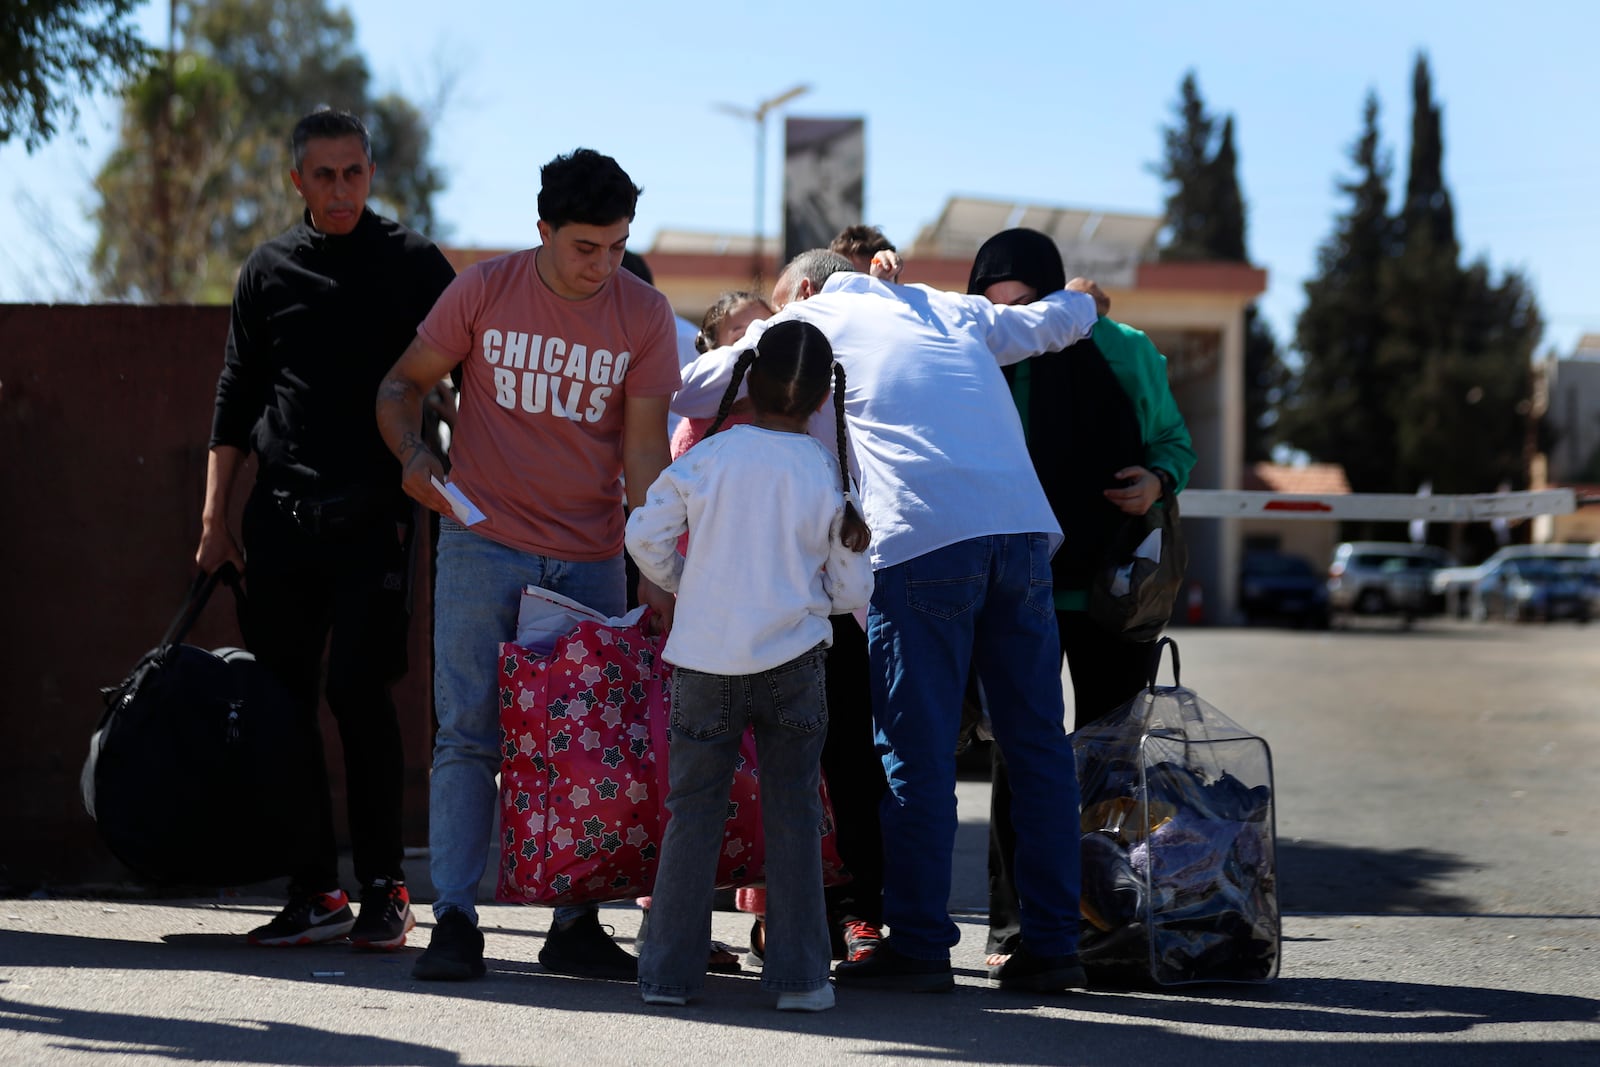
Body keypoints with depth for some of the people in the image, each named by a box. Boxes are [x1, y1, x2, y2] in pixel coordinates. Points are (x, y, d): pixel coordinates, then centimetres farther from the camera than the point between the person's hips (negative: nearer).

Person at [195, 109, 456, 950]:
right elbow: (235, 400, 15)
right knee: (281, 699, 2)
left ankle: (383, 886, -2)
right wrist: (215, 520, 10)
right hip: (280, 517, 3)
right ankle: (314, 892, 9)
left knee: (356, 689, -13)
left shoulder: (415, 265, 3)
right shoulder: (268, 272, 11)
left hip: (374, 515, -3)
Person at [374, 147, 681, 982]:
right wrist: (413, 455, -14)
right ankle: (453, 921, -1)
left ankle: (575, 924, 12)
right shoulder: (484, 292, -5)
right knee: (468, 733, -4)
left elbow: (644, 448, -3)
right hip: (484, 542, -1)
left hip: (592, 557, 2)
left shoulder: (644, 313, -2)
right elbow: (403, 384, 6)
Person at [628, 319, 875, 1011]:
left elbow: (646, 537, -3)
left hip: (705, 661, 0)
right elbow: (851, 591, 2)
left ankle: (670, 972, 9)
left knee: (693, 810, 8)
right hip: (793, 663, 0)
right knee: (792, 812, 8)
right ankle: (798, 976, 8)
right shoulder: (828, 476, -2)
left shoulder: (707, 458, -3)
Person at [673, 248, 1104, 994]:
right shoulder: (952, 311, 27)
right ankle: (1052, 943, 11)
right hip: (1024, 526, 5)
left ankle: (919, 945, 2)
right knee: (1037, 742, 8)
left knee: (918, 751, 0)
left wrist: (743, 345, 41)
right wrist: (1082, 300, 65)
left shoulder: (808, 319, 14)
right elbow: (1053, 321, 43)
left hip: (921, 540, -5)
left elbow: (688, 393, 20)